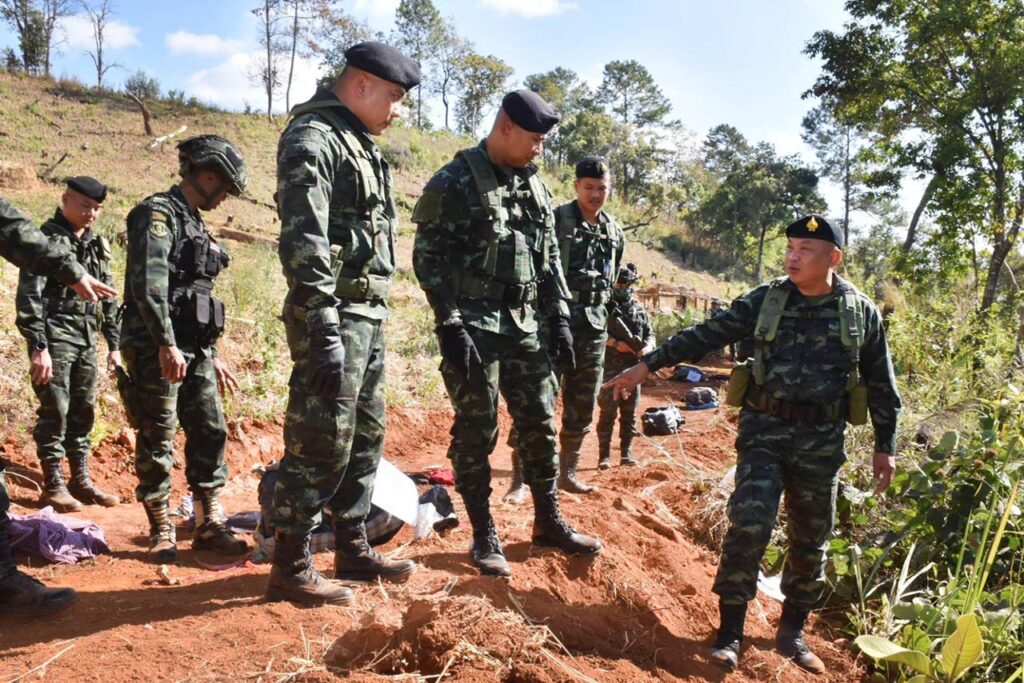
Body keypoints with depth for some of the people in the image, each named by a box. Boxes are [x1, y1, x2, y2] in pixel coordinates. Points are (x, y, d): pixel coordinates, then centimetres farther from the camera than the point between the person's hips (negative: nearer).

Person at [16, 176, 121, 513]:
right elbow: (29, 297, -12)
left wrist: (114, 344, 15)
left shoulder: (96, 244, 14)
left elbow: (108, 297, 18)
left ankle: (81, 480, 19)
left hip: (87, 340, 6)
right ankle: (53, 485, 6)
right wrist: (38, 346, -18)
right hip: (55, 337, -6)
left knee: (83, 412, 10)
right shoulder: (46, 239, -6)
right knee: (55, 412, -4)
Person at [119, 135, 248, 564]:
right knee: (157, 440, 1)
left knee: (210, 433, 7)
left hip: (194, 349, 9)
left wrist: (212, 355, 21)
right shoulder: (158, 213, -7)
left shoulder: (194, 224, 20)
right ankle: (161, 532, 11)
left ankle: (210, 525, 15)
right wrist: (167, 344, -25)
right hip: (158, 349, -9)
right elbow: (149, 283, -19)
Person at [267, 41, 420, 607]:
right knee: (320, 443, -4)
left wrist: (371, 319, 18)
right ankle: (290, 569, 9)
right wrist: (324, 334, -26)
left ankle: (352, 550, 27)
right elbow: (304, 243, -21)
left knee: (365, 437, 14)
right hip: (334, 315, -10)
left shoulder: (361, 144, 19)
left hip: (368, 315, 10)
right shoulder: (311, 139, -11)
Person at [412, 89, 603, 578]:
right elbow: (428, 258, -10)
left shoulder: (536, 188, 13)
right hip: (473, 326, -6)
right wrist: (449, 324, -16)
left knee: (539, 425, 10)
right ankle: (484, 534, 14)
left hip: (525, 324, 6)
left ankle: (548, 522, 25)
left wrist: (560, 319, 9)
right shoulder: (454, 183, -7)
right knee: (476, 431, 1)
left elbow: (550, 259, 16)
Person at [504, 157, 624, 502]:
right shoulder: (555, 221, -6)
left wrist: (618, 327, 20)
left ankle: (566, 472, 25)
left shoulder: (615, 233, 13)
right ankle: (519, 479, 1)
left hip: (594, 329, 6)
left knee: (582, 408, 11)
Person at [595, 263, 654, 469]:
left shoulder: (639, 309, 14)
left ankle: (626, 453, 17)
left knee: (629, 413, 9)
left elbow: (650, 334, 17)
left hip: (633, 369, 5)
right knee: (608, 413, -3)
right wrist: (616, 343, -18)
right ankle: (604, 455, 3)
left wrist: (647, 347, -4)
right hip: (610, 368, -5)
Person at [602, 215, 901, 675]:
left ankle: (791, 633, 28)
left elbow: (881, 385, 8)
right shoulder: (764, 301, -1)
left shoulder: (862, 313, 1)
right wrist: (646, 365, -8)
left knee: (811, 542, 10)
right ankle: (730, 631, 3)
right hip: (765, 430, -1)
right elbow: (705, 336, -3)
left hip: (822, 442, 2)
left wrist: (885, 447, 9)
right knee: (749, 526, -11)